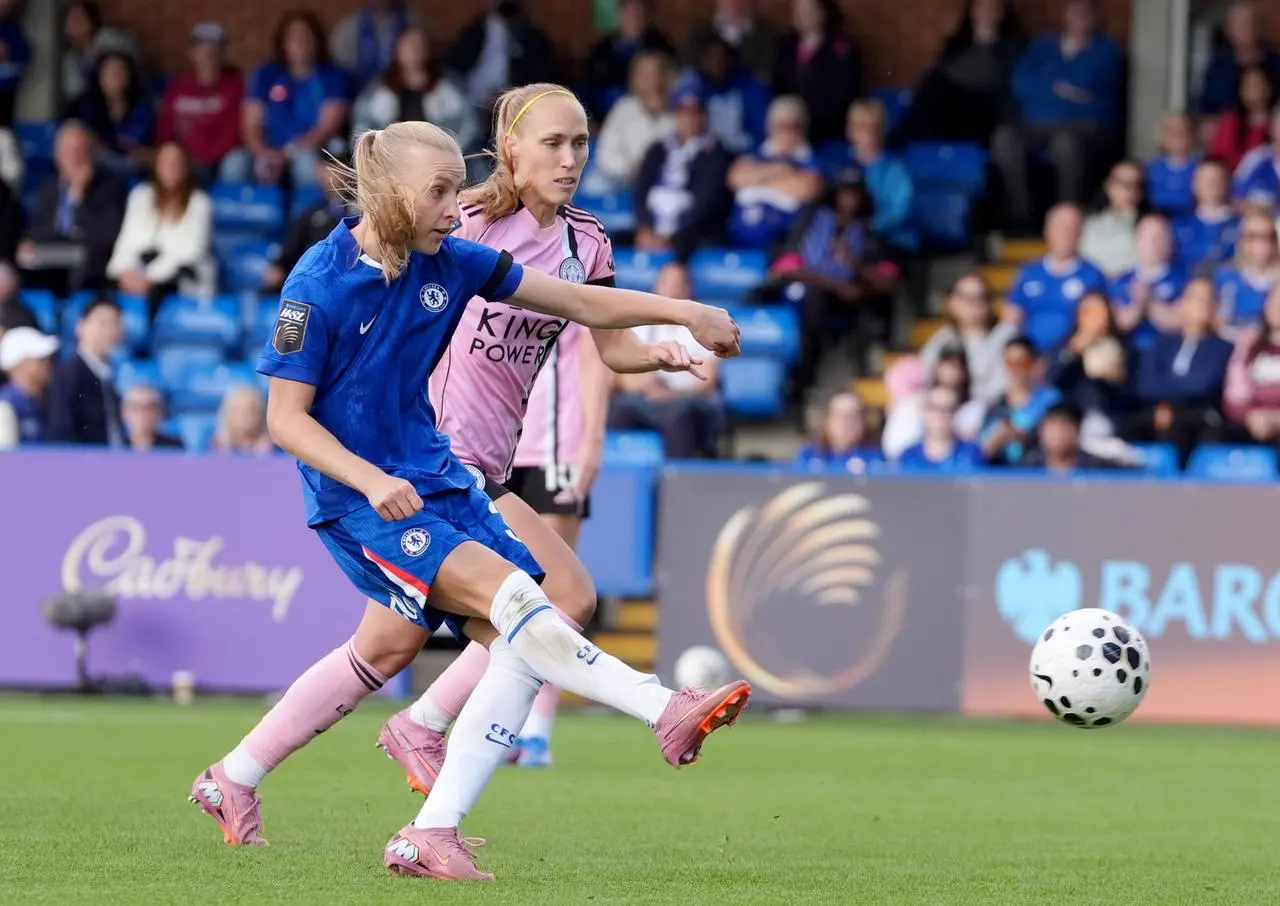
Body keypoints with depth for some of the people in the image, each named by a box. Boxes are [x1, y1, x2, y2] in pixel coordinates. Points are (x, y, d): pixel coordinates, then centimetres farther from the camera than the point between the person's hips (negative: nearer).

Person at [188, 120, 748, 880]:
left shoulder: (449, 263, -1)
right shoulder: (319, 287, -17)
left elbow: (581, 303, 3)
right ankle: (669, 713, -30)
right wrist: (371, 481, -27)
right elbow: (286, 418, -14)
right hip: (355, 495, -7)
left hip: (429, 473, 7)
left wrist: (683, 313, -6)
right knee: (505, 591, -21)